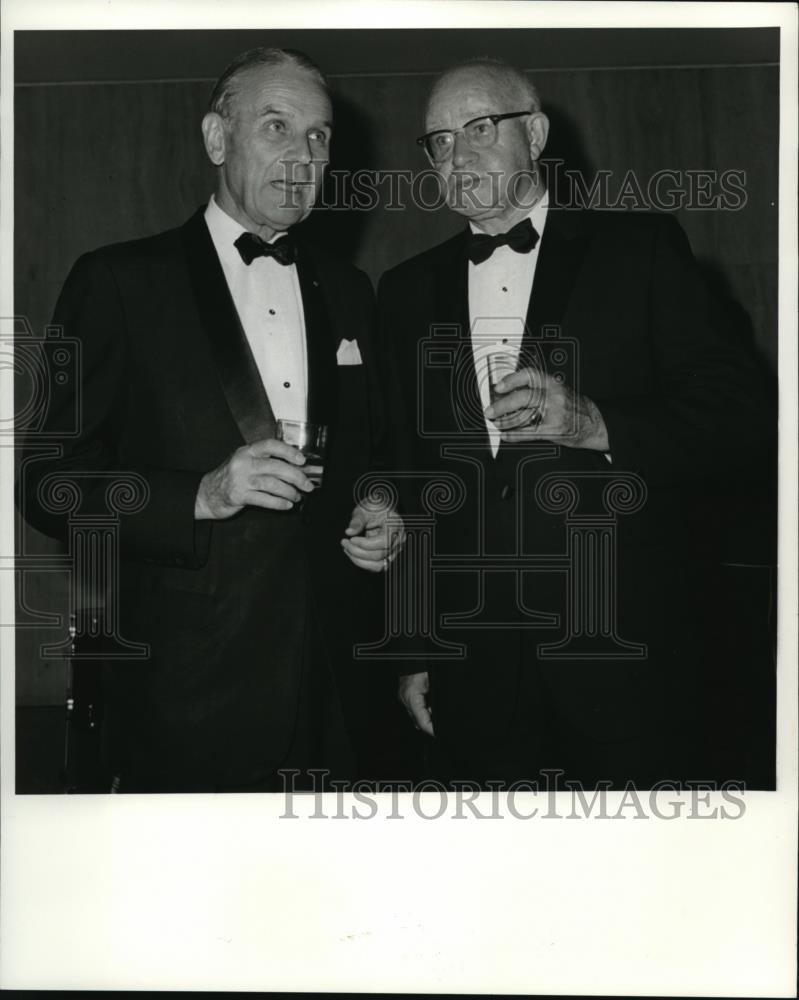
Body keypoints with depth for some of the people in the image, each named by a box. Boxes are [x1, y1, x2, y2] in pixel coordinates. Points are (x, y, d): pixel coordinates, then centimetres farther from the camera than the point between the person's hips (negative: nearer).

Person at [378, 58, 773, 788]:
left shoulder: (641, 249, 0)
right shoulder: (407, 291, 12)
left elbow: (741, 420, -4)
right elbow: (408, 473, 15)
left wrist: (596, 426, -20)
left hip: (627, 647, -3)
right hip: (472, 665, 3)